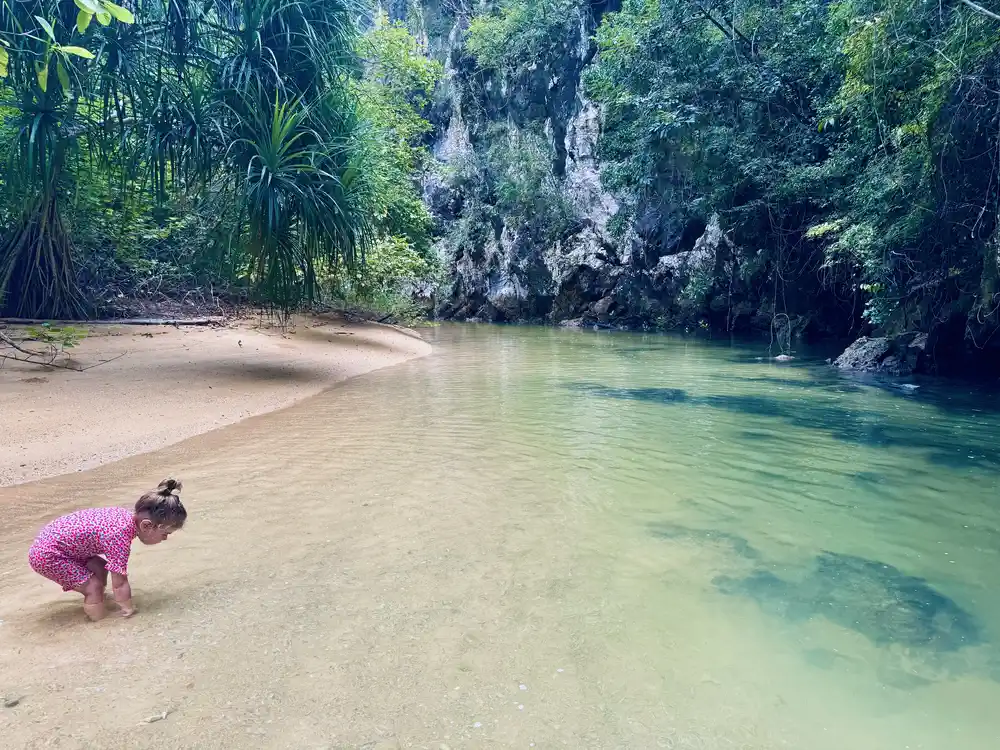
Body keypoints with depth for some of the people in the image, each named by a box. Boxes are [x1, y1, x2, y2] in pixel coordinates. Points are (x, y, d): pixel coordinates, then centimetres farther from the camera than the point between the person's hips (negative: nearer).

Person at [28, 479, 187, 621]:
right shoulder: (119, 537, -30)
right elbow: (119, 583, -22)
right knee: (93, 586, -10)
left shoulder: (127, 515, -4)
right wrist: (129, 610, -9)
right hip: (46, 554, -9)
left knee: (100, 569, 11)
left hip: (52, 537, 9)